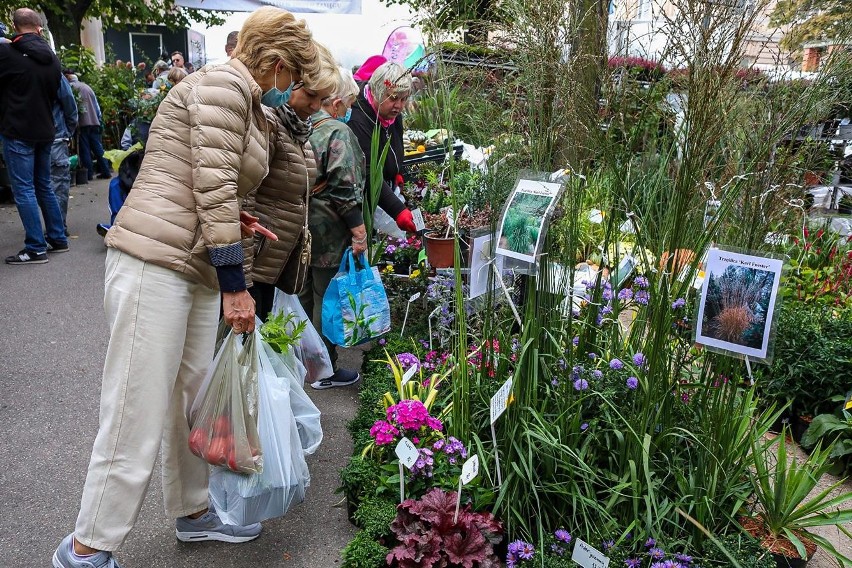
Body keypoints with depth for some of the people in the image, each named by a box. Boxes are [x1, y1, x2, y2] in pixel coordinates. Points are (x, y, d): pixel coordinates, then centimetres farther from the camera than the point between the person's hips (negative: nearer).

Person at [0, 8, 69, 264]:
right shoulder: (52, 58, 8)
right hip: (45, 130, 6)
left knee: (24, 189, -3)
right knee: (44, 186, 16)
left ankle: (36, 248, -3)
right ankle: (58, 239, 20)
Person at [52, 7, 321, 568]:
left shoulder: (251, 105, 20)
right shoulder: (222, 82, -10)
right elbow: (213, 186, -18)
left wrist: (233, 221, 8)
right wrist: (235, 285, -16)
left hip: (197, 267, 10)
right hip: (153, 260, -10)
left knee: (193, 399, 16)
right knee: (139, 417, -4)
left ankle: (193, 512, 32)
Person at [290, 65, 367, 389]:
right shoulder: (338, 132, -15)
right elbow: (343, 187, -21)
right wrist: (358, 228, -17)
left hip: (302, 225, 8)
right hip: (329, 232, -8)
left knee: (306, 296, 19)